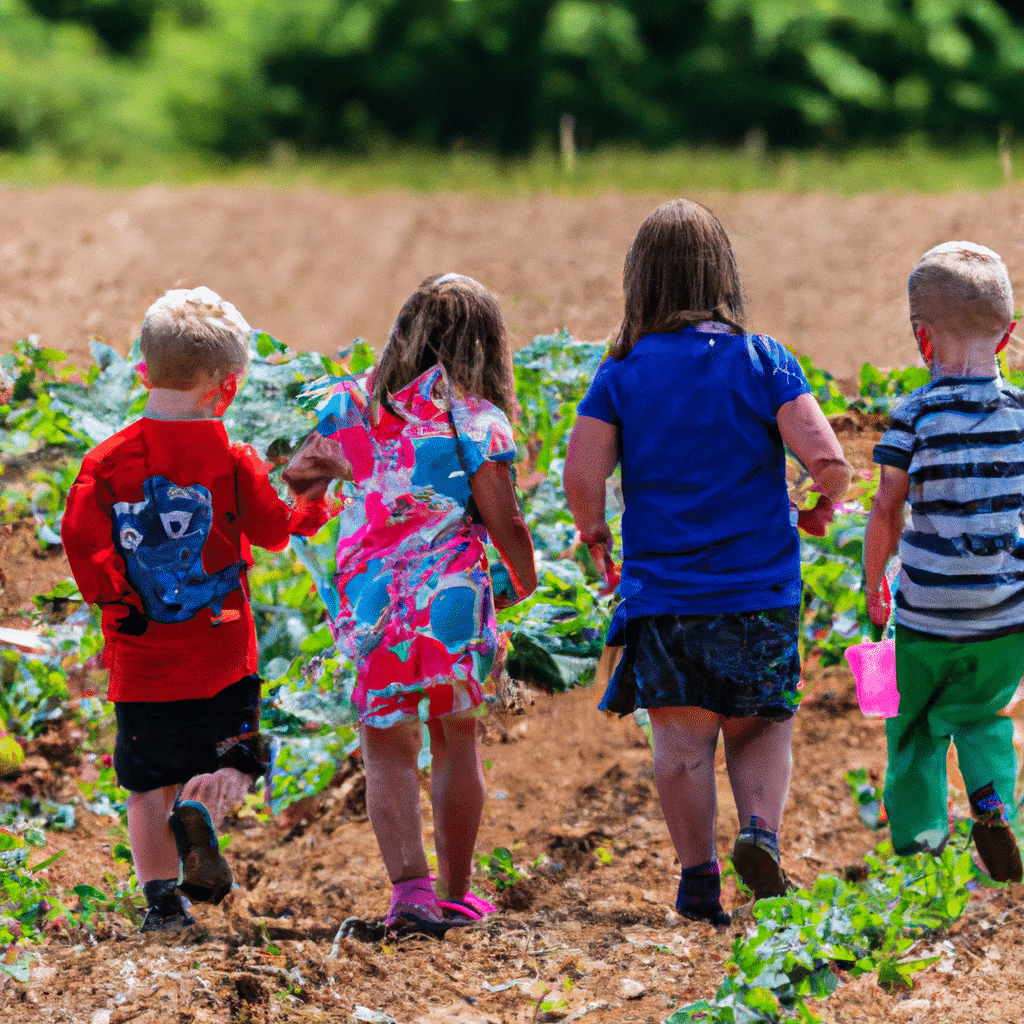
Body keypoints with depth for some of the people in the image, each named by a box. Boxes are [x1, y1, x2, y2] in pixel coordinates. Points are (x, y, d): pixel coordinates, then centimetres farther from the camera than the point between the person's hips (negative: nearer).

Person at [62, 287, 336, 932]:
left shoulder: (108, 461, -3)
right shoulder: (233, 461, -6)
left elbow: (81, 538, -9)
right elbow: (274, 528, 3)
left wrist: (114, 599, 0)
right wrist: (316, 506, 21)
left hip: (139, 655, 2)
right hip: (221, 653, -2)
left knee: (149, 781, 12)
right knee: (230, 764, 9)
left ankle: (161, 895, 4)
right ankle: (199, 808, -24)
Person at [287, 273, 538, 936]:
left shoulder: (354, 402, 4)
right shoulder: (474, 416, -6)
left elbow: (298, 473, 11)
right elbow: (503, 521, -8)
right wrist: (524, 581, 11)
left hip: (371, 594, 2)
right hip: (452, 595, -2)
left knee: (388, 743, 5)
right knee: (456, 736, 15)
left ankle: (409, 884, -13)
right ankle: (455, 892, 20)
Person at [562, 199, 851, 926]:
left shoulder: (622, 374, -1)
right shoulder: (764, 361, -3)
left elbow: (582, 476, -8)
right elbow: (828, 461, -11)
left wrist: (595, 535, 11)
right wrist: (825, 505, 11)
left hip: (663, 592, 0)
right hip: (761, 592, 0)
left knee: (682, 740, 6)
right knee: (762, 730, 12)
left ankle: (699, 880, 1)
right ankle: (761, 832, -11)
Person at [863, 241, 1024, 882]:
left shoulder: (916, 416, -9)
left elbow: (886, 511, -5)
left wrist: (873, 584, 10)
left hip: (925, 616, -2)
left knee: (916, 734, 15)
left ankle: (918, 843, 14)